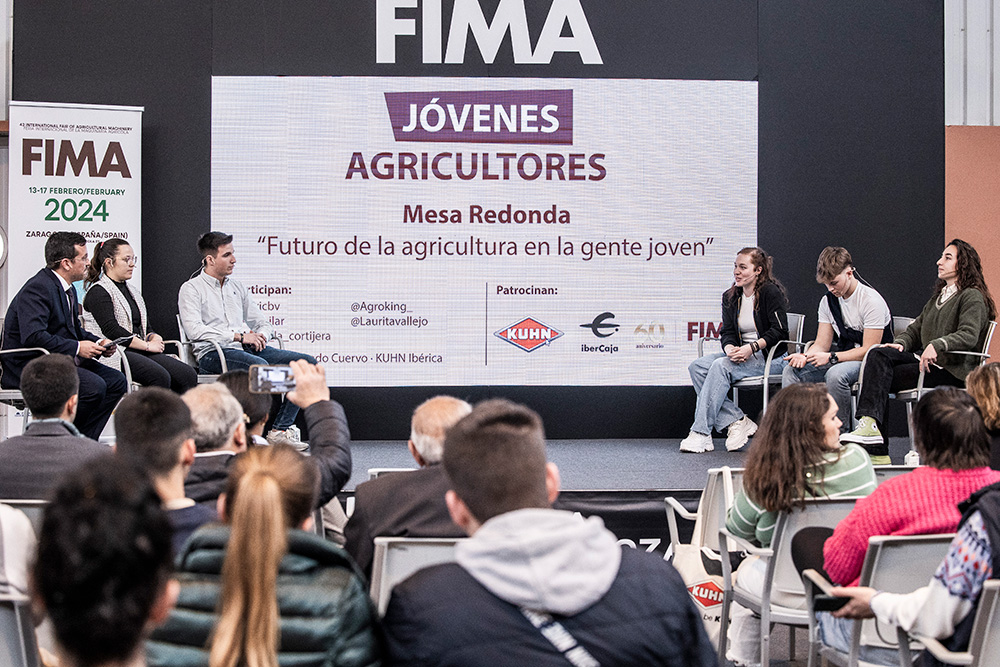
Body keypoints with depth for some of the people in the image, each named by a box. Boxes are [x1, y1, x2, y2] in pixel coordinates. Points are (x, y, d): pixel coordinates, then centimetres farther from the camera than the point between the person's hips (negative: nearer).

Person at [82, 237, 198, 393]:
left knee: (188, 375, -16)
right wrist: (147, 345, -12)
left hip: (139, 351, 8)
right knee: (160, 377, -33)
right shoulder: (98, 292, -2)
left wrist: (154, 338, 1)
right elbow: (111, 331, -14)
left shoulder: (132, 290, 24)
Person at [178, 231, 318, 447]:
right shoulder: (191, 289, 3)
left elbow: (263, 324, 24)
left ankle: (280, 429, -18)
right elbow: (194, 329, -13)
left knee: (307, 362, -12)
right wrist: (239, 336, -17)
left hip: (249, 349, 7)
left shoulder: (237, 287, 23)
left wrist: (260, 336, -3)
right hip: (213, 353, -7)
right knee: (259, 365, -39)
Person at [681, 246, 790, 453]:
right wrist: (730, 349, -17)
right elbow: (728, 333, 7)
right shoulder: (730, 297, 12)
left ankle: (701, 432, -33)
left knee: (721, 366, -31)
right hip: (740, 355, 7)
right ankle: (736, 421, -22)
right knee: (697, 366, -17)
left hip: (770, 357, -7)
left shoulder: (771, 293, -7)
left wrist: (752, 348, -26)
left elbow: (780, 331, -14)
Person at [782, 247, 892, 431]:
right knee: (792, 370, -13)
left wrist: (831, 357, -25)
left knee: (835, 374, -38)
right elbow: (822, 343, 7)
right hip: (841, 357, 7)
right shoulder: (828, 300, 8)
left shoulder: (872, 300, -15)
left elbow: (869, 350, -18)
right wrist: (805, 356, -16)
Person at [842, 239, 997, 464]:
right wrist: (900, 343, 0)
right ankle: (869, 422, -38)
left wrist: (937, 345, -32)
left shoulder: (972, 297, -1)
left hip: (951, 368, -7)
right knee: (879, 355, -23)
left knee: (886, 378, -26)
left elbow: (969, 335, -17)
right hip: (924, 359, 7)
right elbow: (916, 328, 22)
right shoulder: (938, 297, 27)